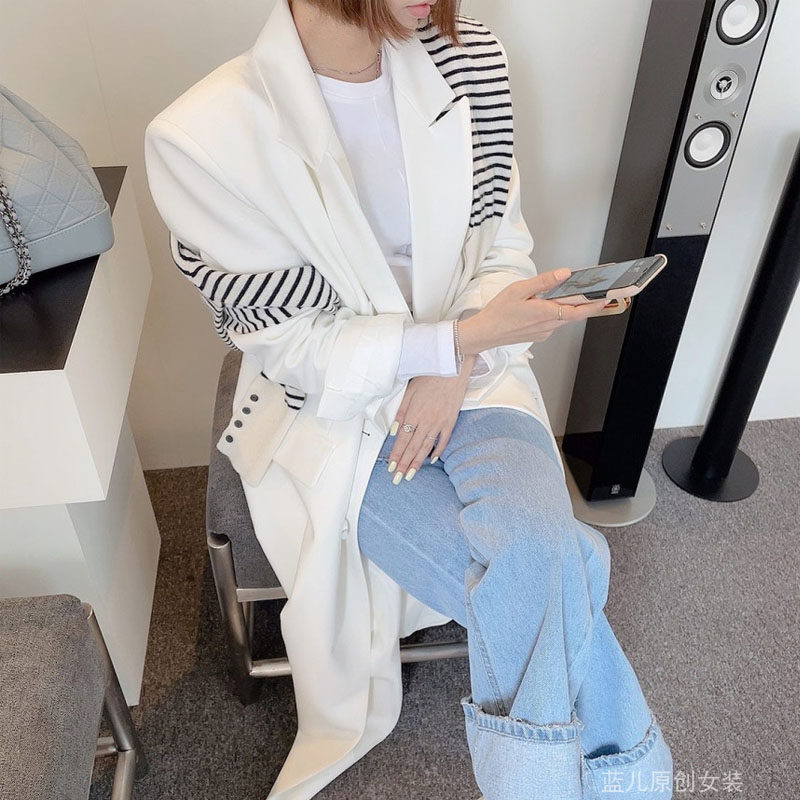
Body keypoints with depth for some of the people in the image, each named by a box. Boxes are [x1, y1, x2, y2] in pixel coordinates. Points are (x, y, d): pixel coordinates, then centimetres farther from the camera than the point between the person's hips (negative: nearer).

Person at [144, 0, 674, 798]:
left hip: (470, 375, 3)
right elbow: (295, 348, -13)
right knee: (547, 581, -19)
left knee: (540, 562, -23)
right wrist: (462, 335, -23)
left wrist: (454, 367, -13)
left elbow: (501, 237, 4)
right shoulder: (200, 138, -18)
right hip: (337, 411, -3)